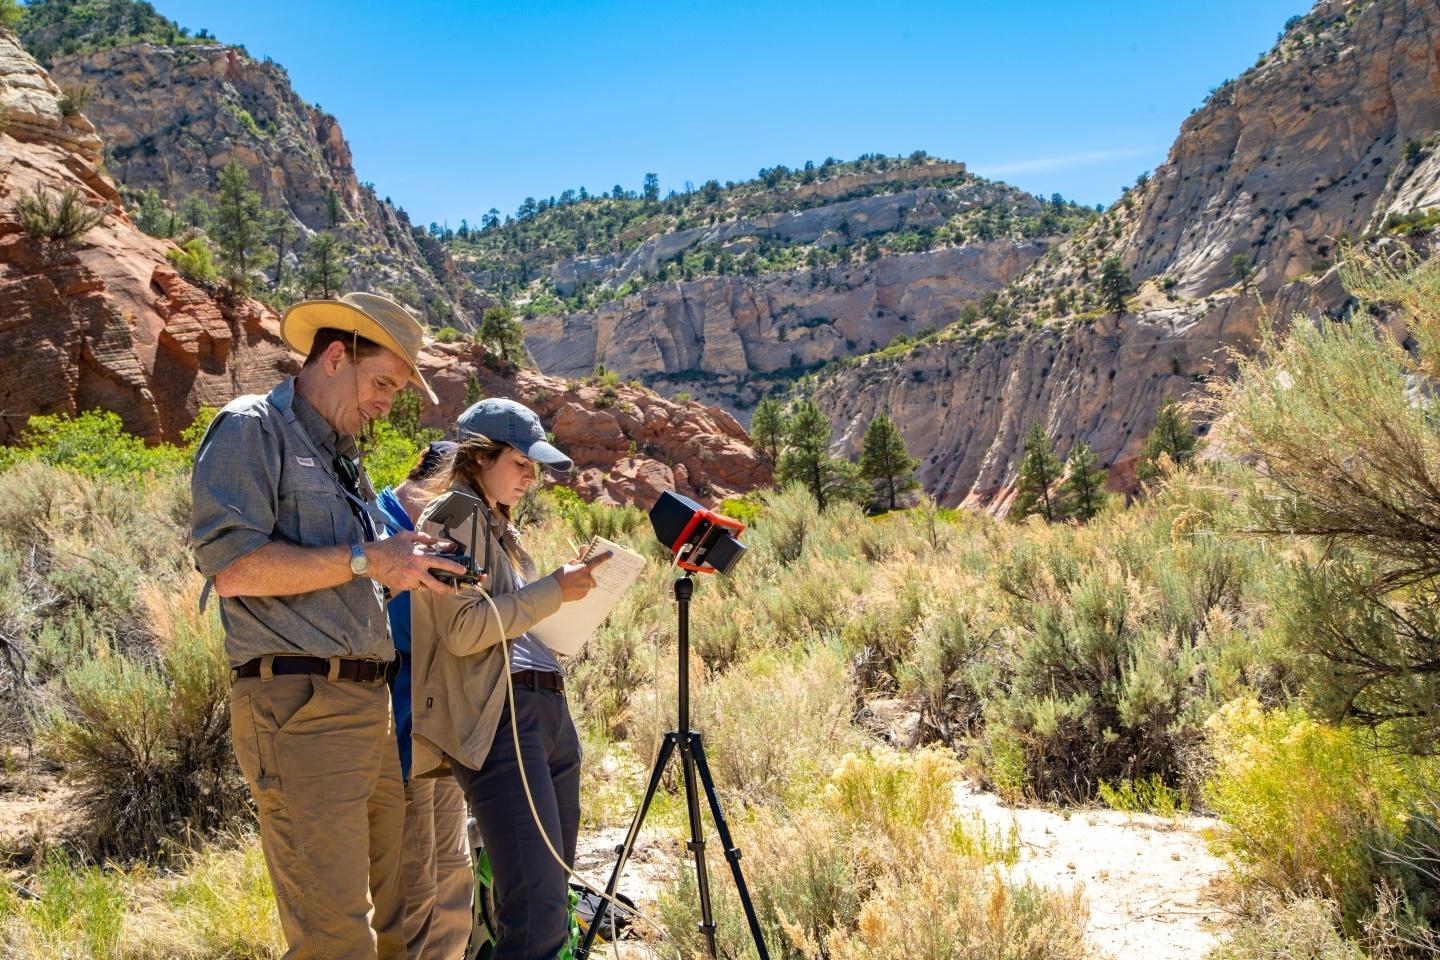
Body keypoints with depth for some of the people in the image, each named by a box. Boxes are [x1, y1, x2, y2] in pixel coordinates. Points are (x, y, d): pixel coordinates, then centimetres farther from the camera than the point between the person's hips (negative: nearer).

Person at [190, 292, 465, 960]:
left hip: (369, 704, 9)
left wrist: (405, 569, 12)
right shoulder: (253, 427, -3)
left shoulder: (341, 456, 23)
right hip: (299, 706, -9)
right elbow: (232, 567, -16)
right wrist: (365, 560, -15)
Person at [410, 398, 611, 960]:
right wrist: (554, 590, -12)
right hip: (498, 718, -10)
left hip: (549, 708, 10)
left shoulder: (501, 527, 24)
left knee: (552, 893, 10)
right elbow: (463, 630, -15)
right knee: (537, 907, -15)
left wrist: (569, 590, 16)